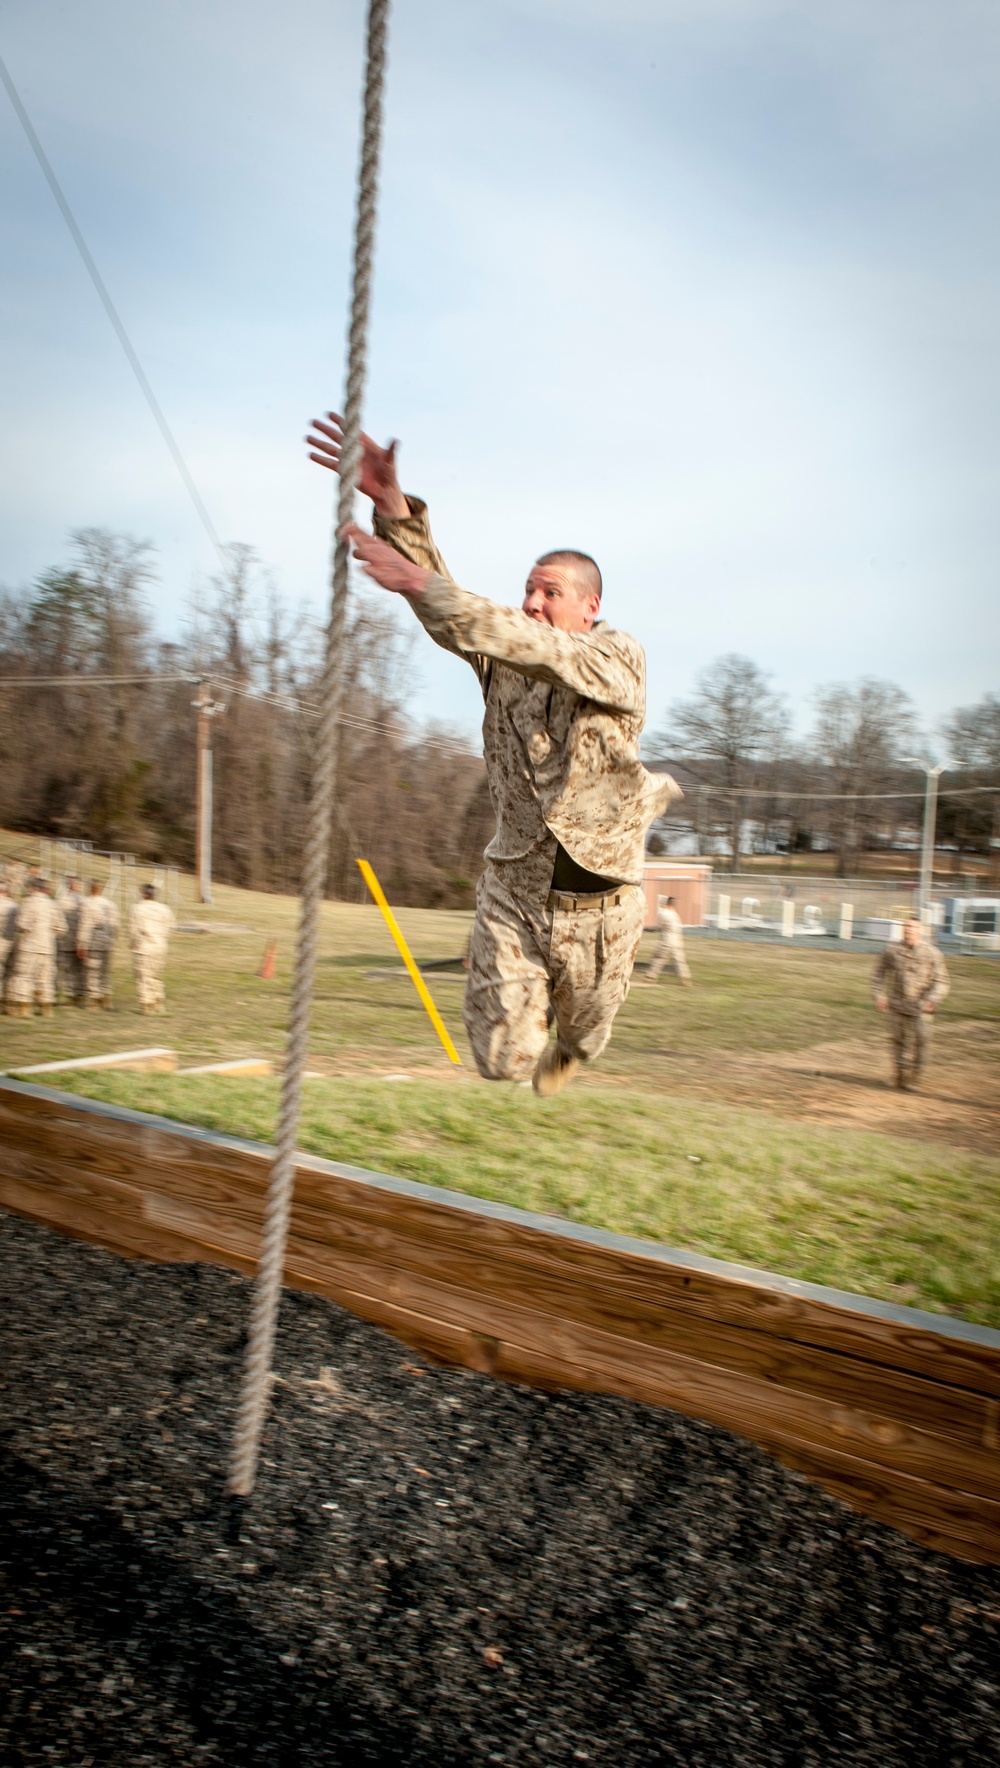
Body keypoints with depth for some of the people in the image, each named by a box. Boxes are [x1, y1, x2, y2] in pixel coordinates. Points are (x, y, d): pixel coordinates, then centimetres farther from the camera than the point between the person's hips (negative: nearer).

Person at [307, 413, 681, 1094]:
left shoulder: (620, 657, -13)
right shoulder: (508, 660, 0)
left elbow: (540, 649, -30)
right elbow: (445, 609, -12)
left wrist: (419, 583, -35)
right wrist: (395, 507, -27)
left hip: (598, 902, -2)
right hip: (515, 890, 2)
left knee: (585, 1032, 21)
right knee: (503, 1058, 3)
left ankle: (567, 1053, 60)